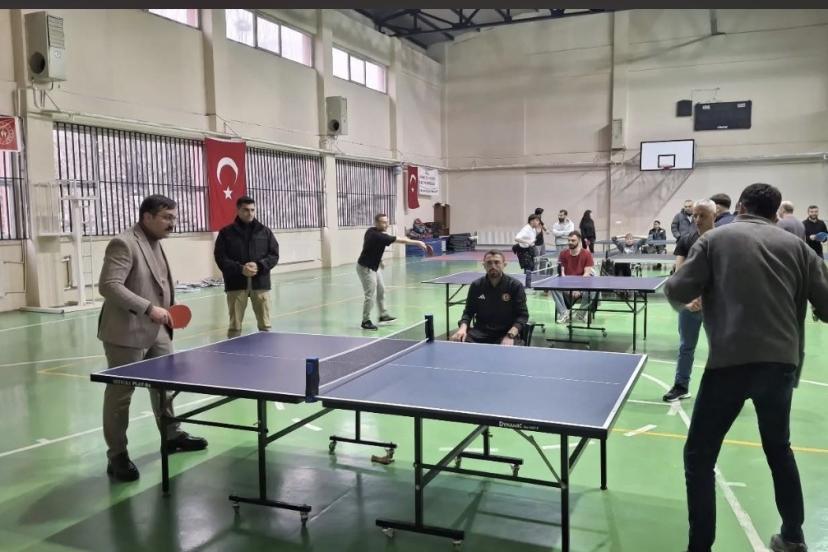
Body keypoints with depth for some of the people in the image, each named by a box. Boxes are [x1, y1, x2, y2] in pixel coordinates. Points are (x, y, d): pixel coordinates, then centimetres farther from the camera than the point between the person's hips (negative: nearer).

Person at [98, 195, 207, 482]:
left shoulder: (155, 244, 12)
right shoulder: (123, 244, -16)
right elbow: (108, 286, -25)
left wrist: (165, 310, 9)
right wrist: (149, 308, -27)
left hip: (157, 332, 9)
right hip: (127, 333, -9)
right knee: (120, 393, 3)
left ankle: (171, 435, 35)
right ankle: (117, 455, 13)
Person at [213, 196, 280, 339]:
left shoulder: (265, 231, 9)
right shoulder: (226, 232, 3)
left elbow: (274, 255, 6)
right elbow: (220, 257, -2)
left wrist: (259, 266, -13)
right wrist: (240, 269, -16)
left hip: (261, 283, 2)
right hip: (236, 284, -1)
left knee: (265, 326, 6)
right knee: (235, 326, 3)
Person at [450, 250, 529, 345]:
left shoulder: (515, 286, -2)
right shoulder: (476, 285, 6)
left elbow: (522, 315, -4)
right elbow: (468, 312, 11)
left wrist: (510, 335, -21)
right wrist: (463, 328, -11)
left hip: (506, 333, -2)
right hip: (480, 331, 3)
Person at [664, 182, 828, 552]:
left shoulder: (716, 238, 4)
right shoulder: (796, 245, 10)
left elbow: (678, 293, -3)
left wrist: (673, 288, 20)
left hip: (730, 361, -4)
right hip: (781, 361, 4)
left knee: (698, 456, 7)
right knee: (779, 449, 26)